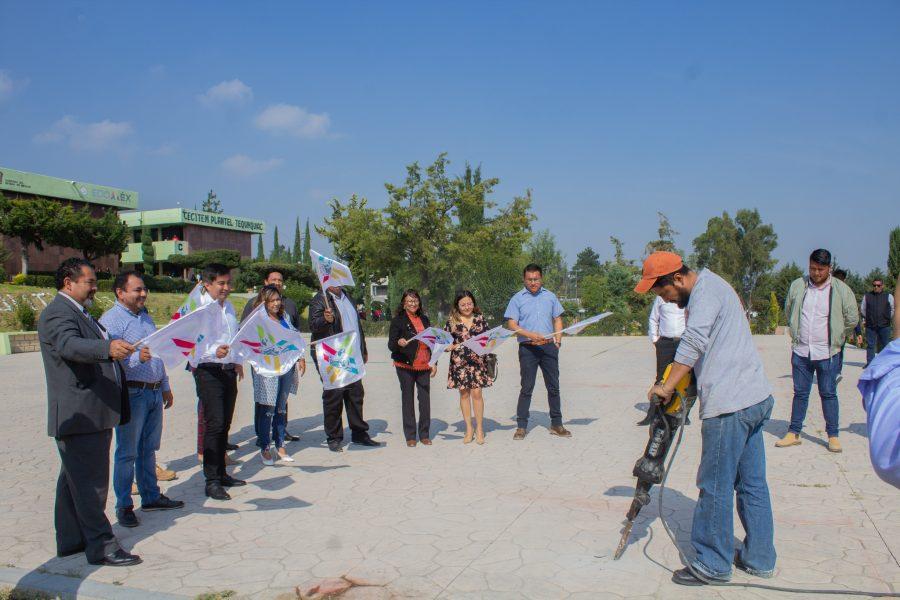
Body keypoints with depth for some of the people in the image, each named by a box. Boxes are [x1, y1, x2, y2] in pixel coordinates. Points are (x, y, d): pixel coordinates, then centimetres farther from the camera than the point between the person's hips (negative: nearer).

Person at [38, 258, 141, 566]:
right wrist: (109, 347, -49)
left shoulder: (79, 312, 19)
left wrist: (127, 352, 38)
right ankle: (101, 546, 1)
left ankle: (71, 540, 28)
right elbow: (69, 345, -34)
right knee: (90, 481, -5)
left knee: (76, 478, 17)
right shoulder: (57, 313, -14)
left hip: (94, 413, 11)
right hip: (79, 414, -11)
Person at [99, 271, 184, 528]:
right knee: (127, 453, 1)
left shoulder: (145, 317, 16)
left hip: (155, 393, 8)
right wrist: (136, 358, -38)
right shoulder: (110, 320, -11)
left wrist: (165, 386, 22)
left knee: (149, 449, 16)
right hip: (132, 394, -8)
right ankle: (123, 506, 12)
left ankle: (151, 496, 26)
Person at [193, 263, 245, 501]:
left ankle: (221, 474, 23)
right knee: (214, 424, -9)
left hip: (229, 371, 8)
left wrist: (238, 361, 21)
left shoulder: (229, 306, 14)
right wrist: (215, 352, -35)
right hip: (208, 372, -8)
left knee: (225, 423, 13)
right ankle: (211, 481, -3)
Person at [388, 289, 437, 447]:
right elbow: (391, 345, -6)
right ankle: (410, 436, 11)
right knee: (408, 399, 4)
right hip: (406, 366, -4)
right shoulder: (398, 320, -2)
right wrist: (399, 343, -29)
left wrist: (434, 363, 14)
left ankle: (424, 434, 14)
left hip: (424, 365, 4)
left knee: (425, 399, 3)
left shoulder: (424, 319, 13)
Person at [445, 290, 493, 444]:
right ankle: (469, 429, 16)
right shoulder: (452, 321, 3)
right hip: (459, 361, 0)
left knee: (477, 392, -4)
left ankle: (479, 429, 8)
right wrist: (452, 346, -15)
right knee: (464, 393, 5)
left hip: (477, 360, 0)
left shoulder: (480, 318, 7)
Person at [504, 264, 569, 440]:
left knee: (553, 386, 7)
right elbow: (511, 324, -5)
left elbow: (558, 320, 16)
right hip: (528, 348, -3)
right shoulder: (517, 299, 1)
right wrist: (531, 335, -17)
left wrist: (558, 340, 1)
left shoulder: (550, 296, 12)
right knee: (527, 388, 0)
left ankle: (556, 424, 17)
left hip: (549, 347, 3)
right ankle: (521, 426, 8)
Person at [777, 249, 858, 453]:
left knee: (828, 394, 5)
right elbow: (788, 312, 18)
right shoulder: (797, 286, 3)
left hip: (827, 353, -2)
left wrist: (834, 337, 8)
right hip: (801, 351, 2)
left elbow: (852, 319, 5)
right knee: (800, 393, 10)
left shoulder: (842, 290, -4)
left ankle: (833, 435, 16)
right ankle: (794, 433, 18)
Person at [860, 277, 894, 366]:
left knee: (884, 345, 4)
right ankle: (869, 363, 7)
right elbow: (862, 309, 17)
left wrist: (887, 318, 10)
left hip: (884, 326, -1)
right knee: (870, 345, 3)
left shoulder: (888, 296, 4)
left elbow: (893, 309, 13)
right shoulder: (867, 296, 6)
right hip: (870, 325, 1)